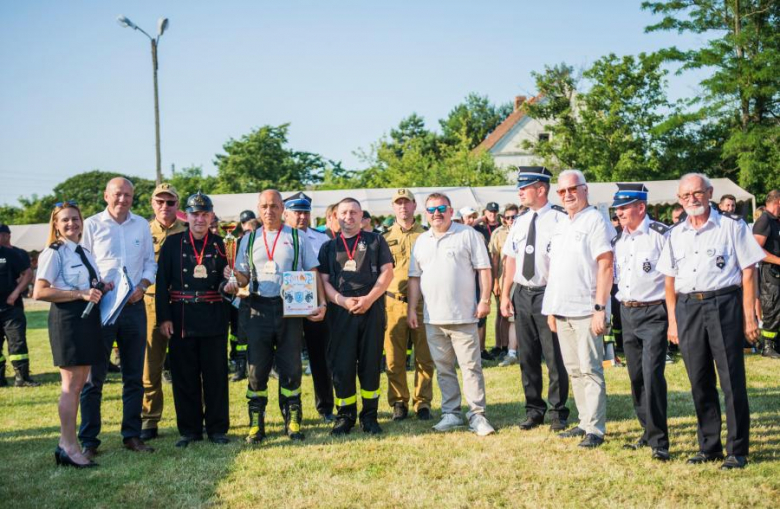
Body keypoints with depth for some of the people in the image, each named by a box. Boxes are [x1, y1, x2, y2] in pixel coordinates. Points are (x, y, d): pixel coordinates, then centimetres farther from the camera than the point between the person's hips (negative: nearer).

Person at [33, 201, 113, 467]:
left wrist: (102, 289, 6)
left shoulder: (86, 253, 16)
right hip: (67, 318, -8)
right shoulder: (54, 253, -9)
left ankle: (66, 444, 19)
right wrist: (81, 294, -20)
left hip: (88, 318, 9)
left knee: (79, 385, 11)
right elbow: (39, 292, -18)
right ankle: (69, 447, 2)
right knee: (71, 386, -5)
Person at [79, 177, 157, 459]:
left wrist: (142, 286, -5)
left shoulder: (142, 225, 9)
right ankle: (88, 440, 8)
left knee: (134, 375, 9)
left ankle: (132, 435, 18)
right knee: (94, 376, 0)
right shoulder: (91, 225, -1)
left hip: (134, 306, 3)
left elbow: (150, 262, 11)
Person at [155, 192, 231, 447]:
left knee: (216, 375, 5)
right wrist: (164, 318, -7)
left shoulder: (219, 243, 7)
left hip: (214, 318, 1)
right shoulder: (173, 243, 3)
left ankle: (217, 428, 16)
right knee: (185, 376, 5)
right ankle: (189, 430, 17)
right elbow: (162, 282, 0)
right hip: (182, 318, -1)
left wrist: (230, 278, -12)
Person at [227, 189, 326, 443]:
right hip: (258, 309, 1)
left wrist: (321, 303, -7)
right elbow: (242, 275, 14)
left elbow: (313, 274, 6)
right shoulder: (249, 240, 12)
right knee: (257, 367, 2)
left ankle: (292, 422, 12)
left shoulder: (298, 238, 7)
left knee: (291, 367, 2)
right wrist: (234, 285, -10)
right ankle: (256, 425, 9)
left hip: (290, 308, -1)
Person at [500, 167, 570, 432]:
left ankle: (558, 412, 18)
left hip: (548, 294, -6)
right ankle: (534, 410, 26)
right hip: (521, 294, 6)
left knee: (554, 358, 3)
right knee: (527, 357, 13)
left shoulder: (559, 219, -10)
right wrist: (505, 294, 9)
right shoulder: (520, 221, 10)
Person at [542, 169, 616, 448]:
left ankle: (595, 430, 1)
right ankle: (585, 422, 20)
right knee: (573, 369, 11)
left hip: (586, 310, -8)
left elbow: (605, 266, -14)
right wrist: (551, 308, 16)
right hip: (562, 310, 8)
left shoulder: (595, 220, -7)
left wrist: (600, 307, -19)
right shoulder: (560, 224, 17)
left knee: (590, 369, -5)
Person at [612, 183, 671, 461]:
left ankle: (659, 442, -4)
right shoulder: (619, 238, 10)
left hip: (654, 313, -7)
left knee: (652, 374, -13)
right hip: (627, 313, 7)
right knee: (636, 377, 11)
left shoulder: (661, 234, -10)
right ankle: (648, 432, 24)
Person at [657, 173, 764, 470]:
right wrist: (672, 321, 10)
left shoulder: (731, 226, 1)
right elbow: (670, 280, 15)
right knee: (699, 382, 9)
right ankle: (709, 447, 21)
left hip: (723, 304, -4)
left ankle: (737, 451, 8)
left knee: (732, 381, -2)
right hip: (688, 309, 4)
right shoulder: (676, 234, 13)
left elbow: (748, 271, -2)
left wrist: (749, 317, -7)